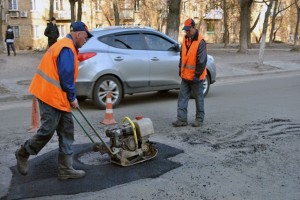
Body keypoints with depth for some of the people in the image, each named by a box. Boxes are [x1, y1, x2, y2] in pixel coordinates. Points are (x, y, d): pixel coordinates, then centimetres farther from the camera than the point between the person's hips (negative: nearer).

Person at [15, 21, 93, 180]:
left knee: (66, 131, 9)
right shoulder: (67, 49, -15)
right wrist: (72, 97, -8)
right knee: (47, 130, -3)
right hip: (52, 96, -11)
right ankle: (23, 153, 22)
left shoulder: (64, 46, 19)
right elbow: (66, 77, -20)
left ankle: (66, 169, 13)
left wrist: (70, 97, 20)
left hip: (58, 97, 11)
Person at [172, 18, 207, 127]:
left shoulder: (200, 41, -16)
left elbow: (202, 60, -18)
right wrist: (180, 69, 15)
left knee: (199, 98, 7)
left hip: (195, 77, -7)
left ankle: (199, 119, 19)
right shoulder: (185, 39, 7)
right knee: (182, 97, 5)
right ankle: (182, 119, 10)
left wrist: (197, 75, -17)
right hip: (185, 75, 7)